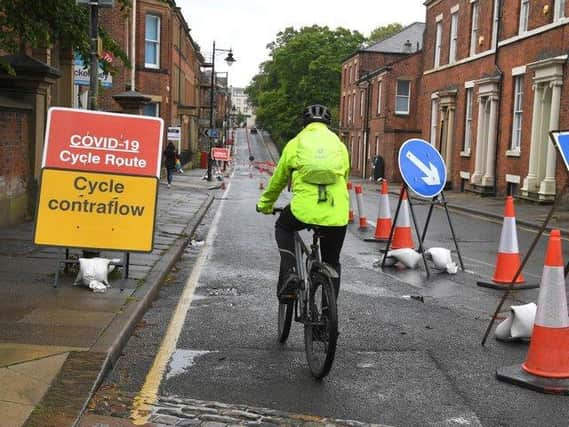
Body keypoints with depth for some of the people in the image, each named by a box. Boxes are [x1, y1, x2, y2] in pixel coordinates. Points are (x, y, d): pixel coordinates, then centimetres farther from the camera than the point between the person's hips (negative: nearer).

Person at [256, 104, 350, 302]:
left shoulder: (295, 143, 13)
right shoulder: (340, 145, 17)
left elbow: (278, 179, 23)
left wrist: (265, 203, 39)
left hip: (304, 209, -1)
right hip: (337, 214, 2)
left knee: (283, 227, 31)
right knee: (332, 263, 21)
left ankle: (289, 273, 10)